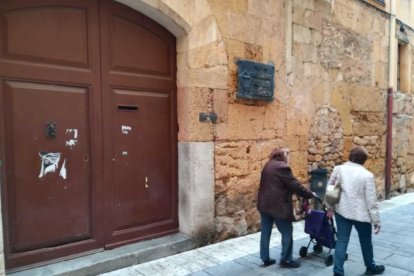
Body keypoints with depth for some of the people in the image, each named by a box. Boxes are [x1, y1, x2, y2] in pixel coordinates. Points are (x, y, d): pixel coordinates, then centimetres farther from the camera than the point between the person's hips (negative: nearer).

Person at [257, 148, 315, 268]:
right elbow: (295, 185, -13)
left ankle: (265, 259, 20)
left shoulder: (268, 165, 13)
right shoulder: (282, 167, -15)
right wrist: (310, 194, 1)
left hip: (264, 205, 9)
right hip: (277, 206, -8)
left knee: (265, 232, 12)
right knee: (287, 232, 7)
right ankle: (285, 259, 16)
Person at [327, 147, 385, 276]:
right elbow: (371, 201, -12)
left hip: (341, 211, 3)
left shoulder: (338, 169, -4)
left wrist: (330, 207, 16)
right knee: (366, 241, 20)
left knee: (341, 241, 10)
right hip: (361, 214, -2)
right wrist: (376, 221, -3)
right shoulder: (367, 175, -14)